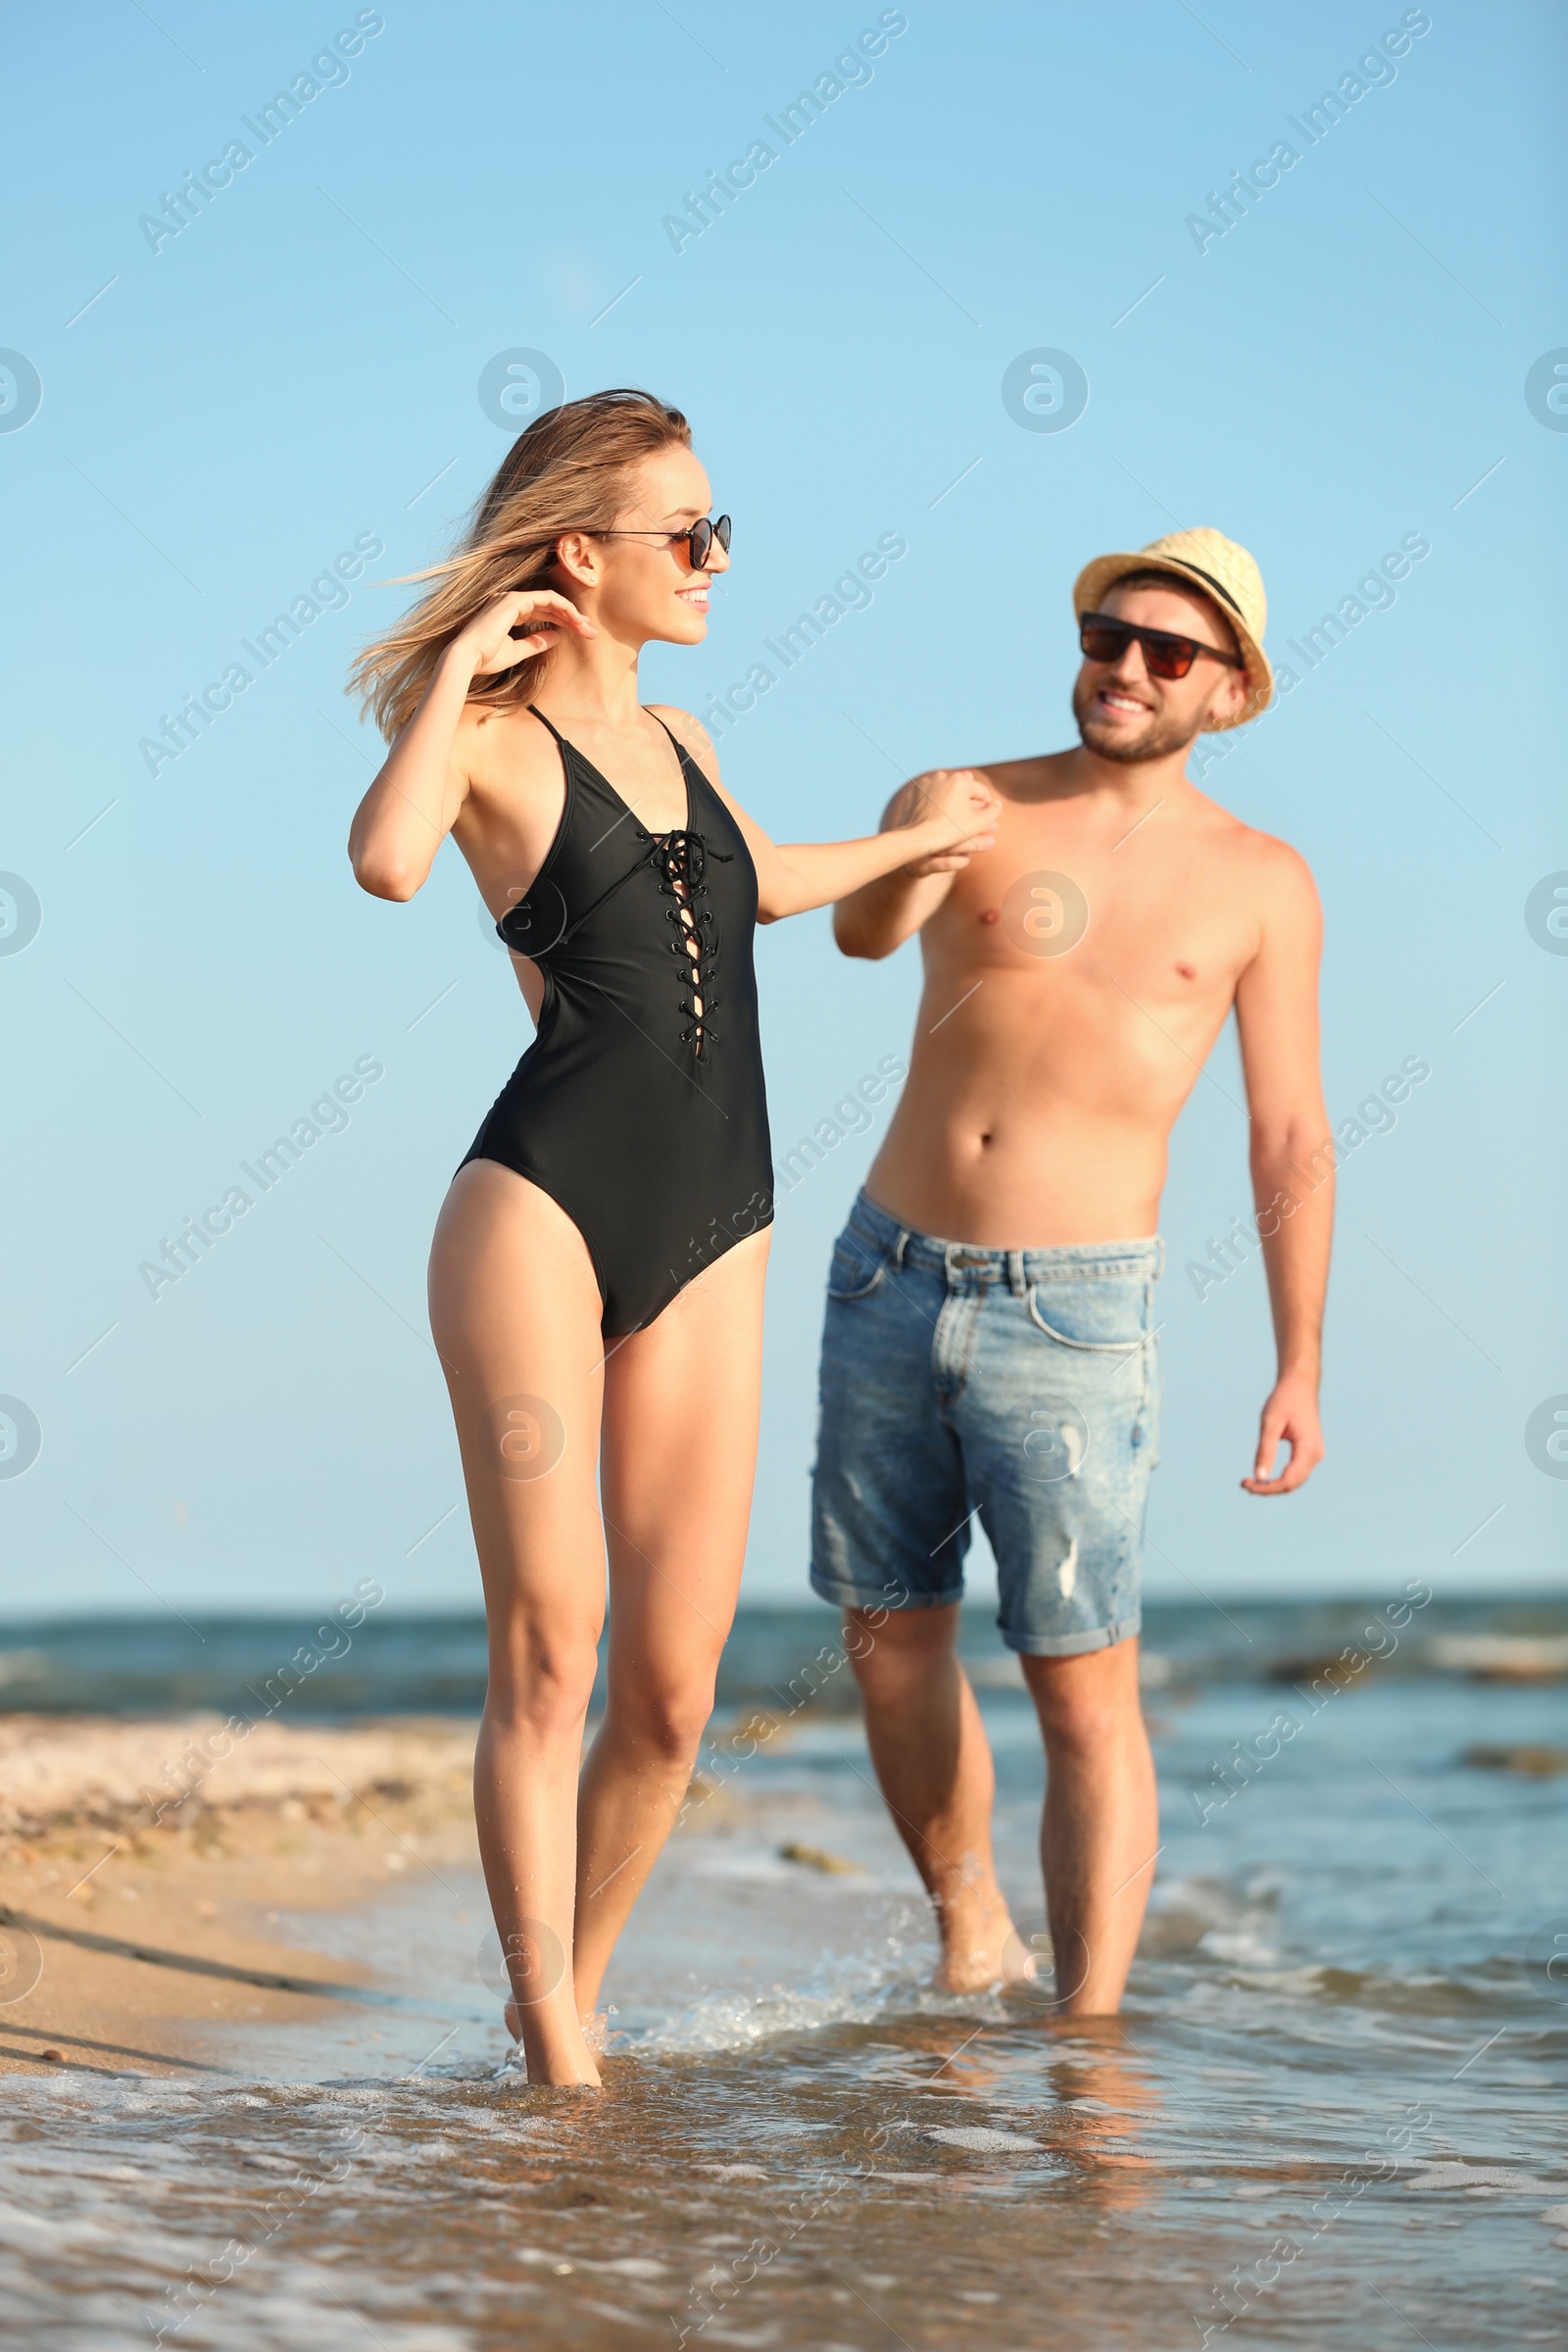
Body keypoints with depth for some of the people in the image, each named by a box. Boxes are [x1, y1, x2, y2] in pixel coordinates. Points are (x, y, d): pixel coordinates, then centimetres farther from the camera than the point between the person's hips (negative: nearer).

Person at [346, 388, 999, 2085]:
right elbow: (388, 860, -24)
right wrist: (458, 668, -11)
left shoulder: (675, 738, 21)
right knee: (549, 1650, -10)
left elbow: (761, 881, 43)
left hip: (711, 1249, 6)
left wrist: (917, 837, 58)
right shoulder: (488, 738, 1)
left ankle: (567, 1996, 18)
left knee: (671, 1690, 0)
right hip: (539, 1205, -6)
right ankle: (555, 2063, -4)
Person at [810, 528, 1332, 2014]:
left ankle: (1089, 2036, -5)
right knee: (890, 1638, 13)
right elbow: (860, 931, -19)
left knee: (1084, 1687, -8)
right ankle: (966, 1934, 34)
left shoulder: (1259, 884, 1)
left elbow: (1290, 1141, 3)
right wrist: (904, 878, -43)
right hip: (891, 1281, 3)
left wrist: (1300, 1366, -4)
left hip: (1073, 1317, -3)